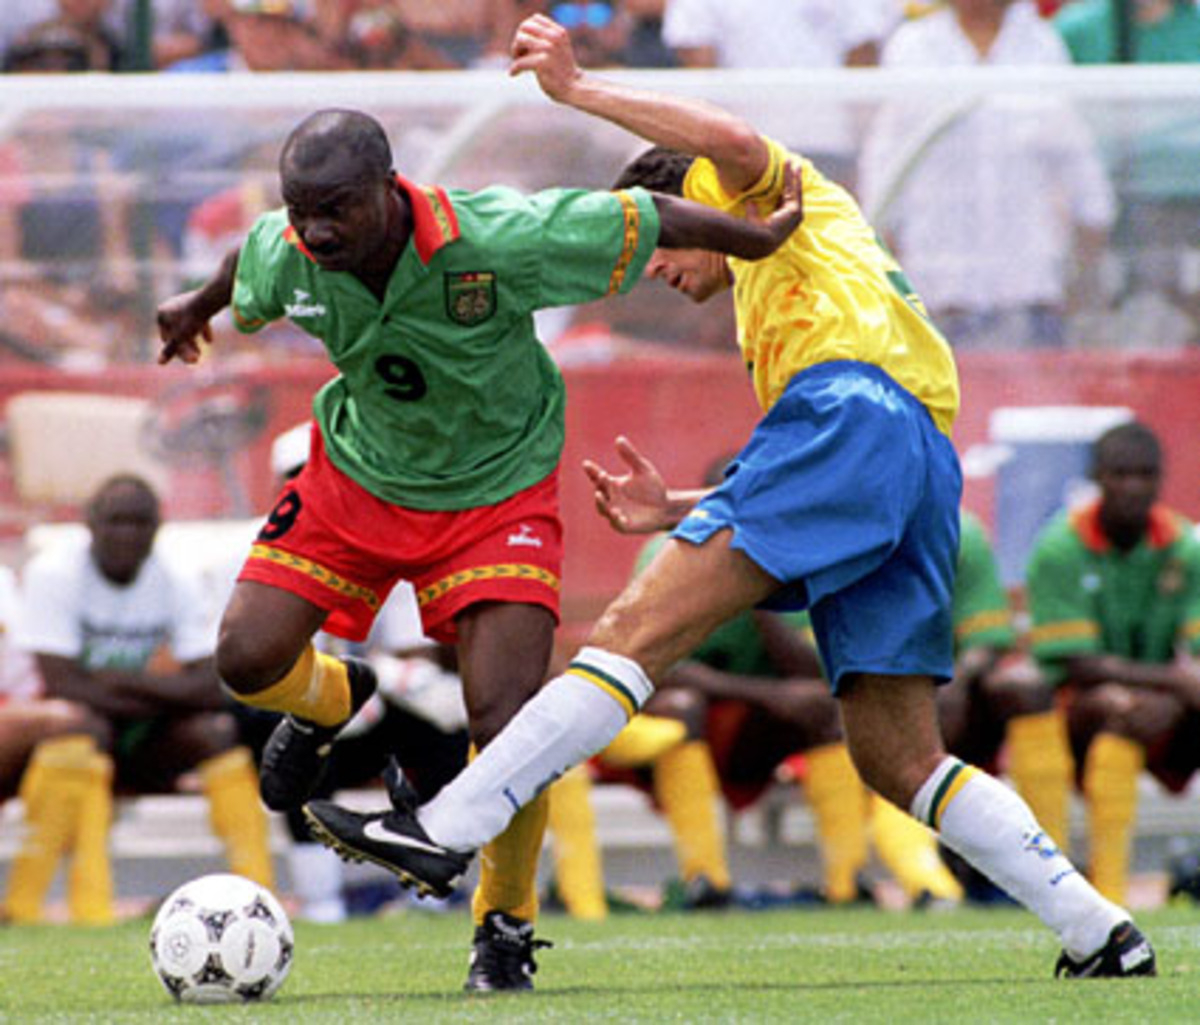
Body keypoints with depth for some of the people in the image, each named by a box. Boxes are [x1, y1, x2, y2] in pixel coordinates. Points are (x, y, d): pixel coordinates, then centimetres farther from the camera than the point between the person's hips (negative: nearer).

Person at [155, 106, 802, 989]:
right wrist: (198, 308, 30)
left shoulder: (500, 244, -33)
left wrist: (761, 240, -4)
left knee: (506, 727, -16)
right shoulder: (281, 257, -20)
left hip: (497, 492, -3)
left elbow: (646, 217, -18)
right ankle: (330, 701, 28)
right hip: (357, 477, 4)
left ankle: (507, 925, 10)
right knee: (248, 660, -11)